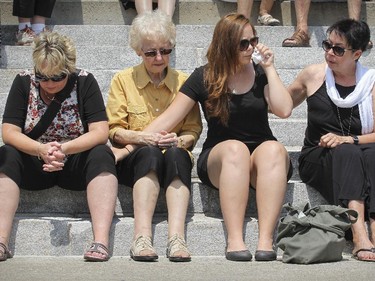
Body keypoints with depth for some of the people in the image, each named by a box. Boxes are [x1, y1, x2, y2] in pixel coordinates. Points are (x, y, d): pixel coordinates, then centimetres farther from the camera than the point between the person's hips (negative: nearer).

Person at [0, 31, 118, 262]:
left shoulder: (85, 82, -6)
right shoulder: (24, 82, -2)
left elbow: (100, 132, -14)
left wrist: (64, 149, -31)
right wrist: (41, 150, -30)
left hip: (76, 164, -1)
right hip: (34, 165, 1)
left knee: (102, 155, -30)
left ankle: (101, 241, -42)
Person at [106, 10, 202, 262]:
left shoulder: (183, 81, 10)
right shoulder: (124, 80, 7)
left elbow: (193, 130, 7)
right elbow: (115, 131, 3)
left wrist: (179, 141, -17)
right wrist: (142, 138, -17)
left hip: (174, 160, 1)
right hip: (133, 160, -1)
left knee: (176, 154, -35)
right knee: (150, 154, -36)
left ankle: (177, 238, -50)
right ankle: (142, 237, -49)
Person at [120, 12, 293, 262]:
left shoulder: (260, 74, 9)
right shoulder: (204, 78, 4)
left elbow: (284, 110, -6)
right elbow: (167, 120, 2)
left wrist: (269, 68, -4)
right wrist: (130, 147, -7)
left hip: (261, 158, 1)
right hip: (219, 160, -1)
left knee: (274, 149, -34)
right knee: (235, 148, -37)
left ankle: (266, 239, -44)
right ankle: (234, 241, -43)